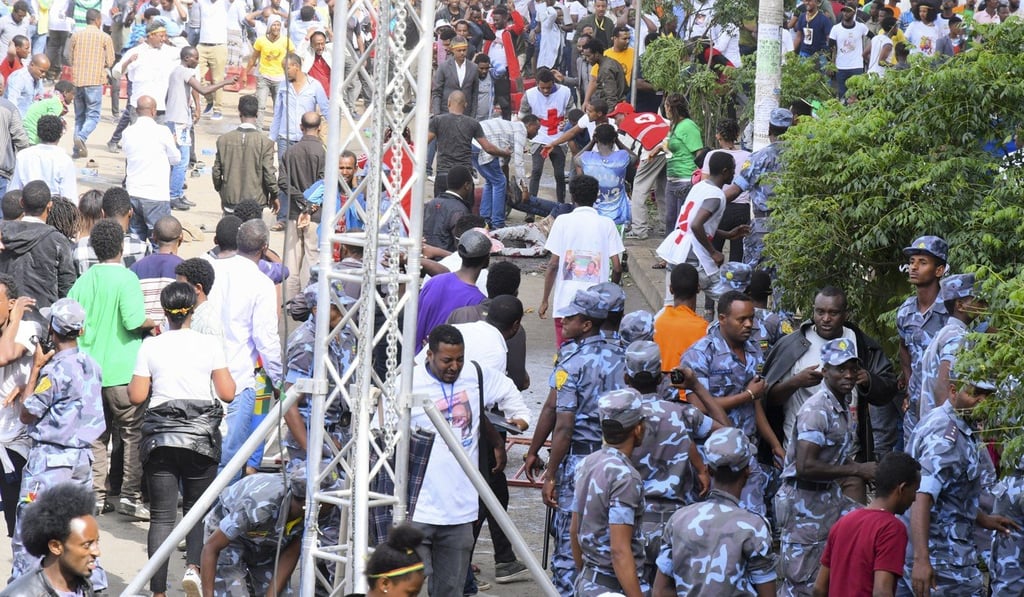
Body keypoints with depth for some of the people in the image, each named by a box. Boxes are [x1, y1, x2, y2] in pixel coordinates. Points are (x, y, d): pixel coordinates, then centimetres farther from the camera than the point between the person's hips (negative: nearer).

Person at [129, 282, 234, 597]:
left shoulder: (151, 346, 0)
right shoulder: (209, 345, -1)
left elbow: (136, 396, 0)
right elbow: (227, 393, -1)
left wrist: (137, 377, 18)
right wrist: (227, 373, 17)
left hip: (160, 438, 0)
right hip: (201, 436, 0)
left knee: (161, 515, 3)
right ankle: (193, 565, -13)